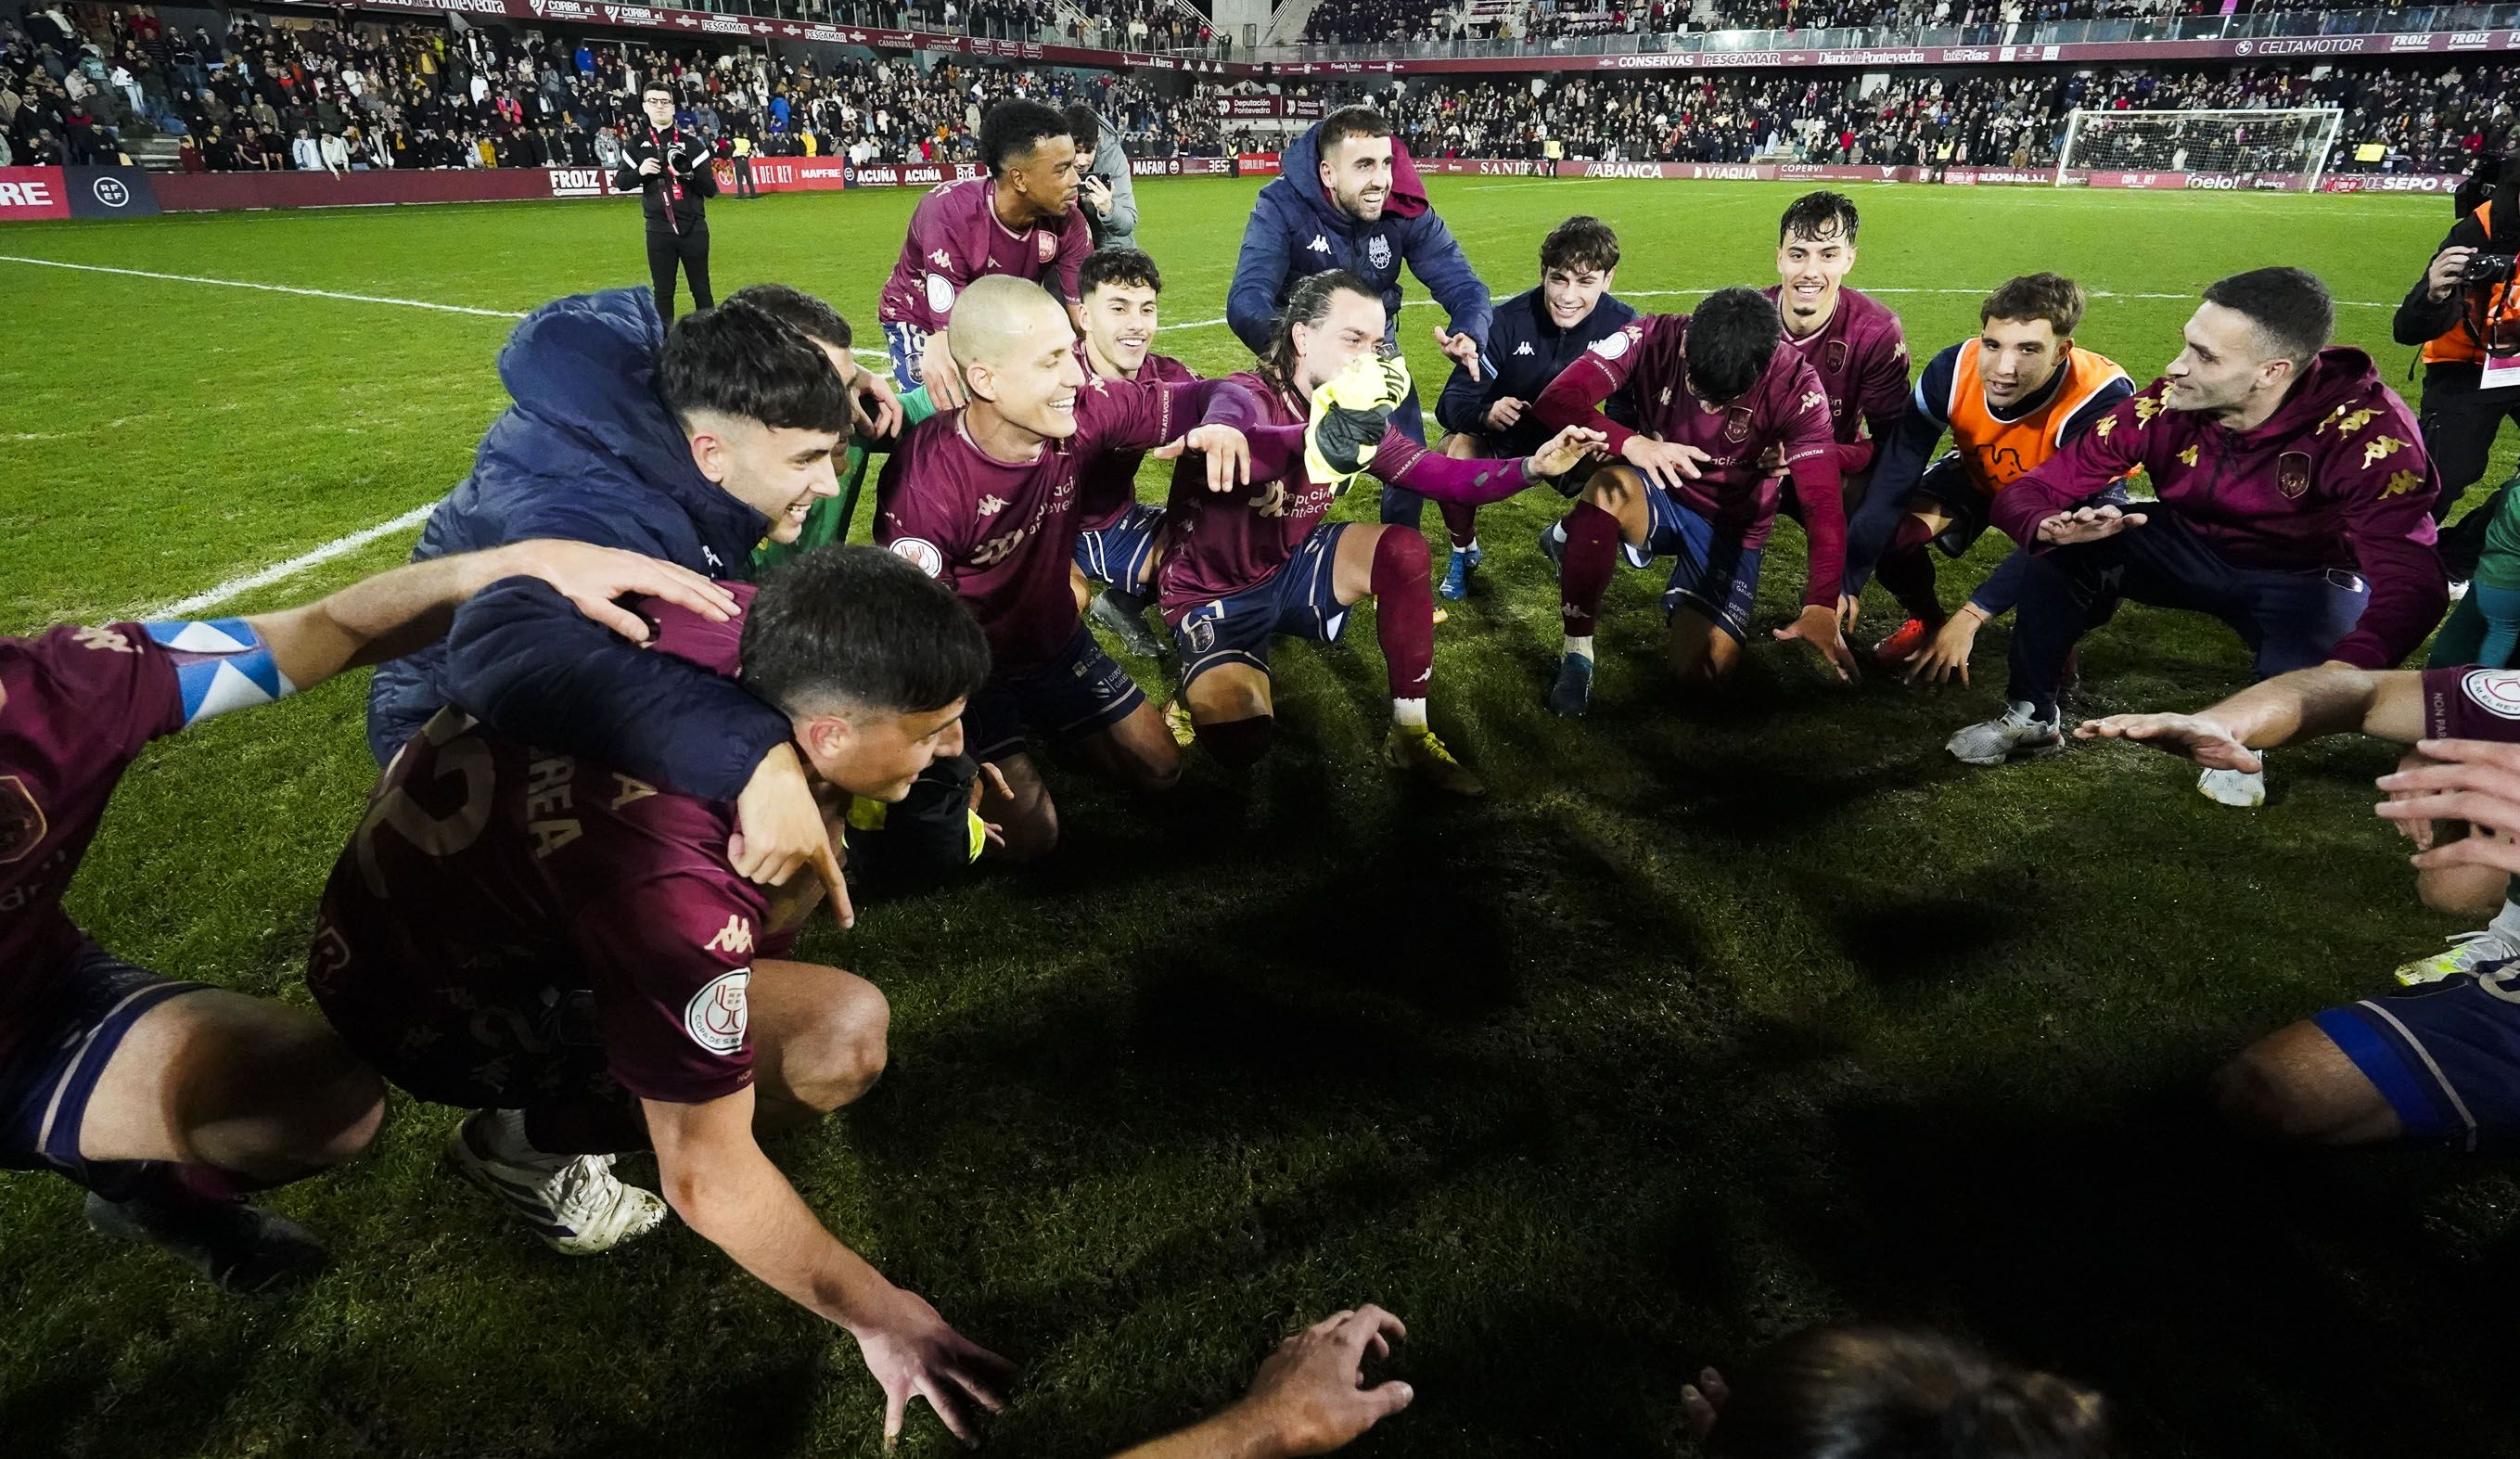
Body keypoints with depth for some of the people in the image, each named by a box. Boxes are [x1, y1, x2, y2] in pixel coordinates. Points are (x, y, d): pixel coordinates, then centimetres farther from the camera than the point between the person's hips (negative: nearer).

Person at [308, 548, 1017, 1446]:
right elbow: (706, 1179, -29)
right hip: (427, 1004, -7)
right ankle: (529, 1143, 0)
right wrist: (877, 1316, -16)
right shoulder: (670, 883, -39)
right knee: (843, 1035, -24)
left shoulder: (741, 626, -21)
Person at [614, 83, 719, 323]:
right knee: (663, 292, 6)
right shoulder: (636, 144, 8)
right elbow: (620, 183, 10)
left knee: (701, 290, 4)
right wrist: (640, 172, -10)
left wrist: (689, 174, -21)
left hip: (694, 228, -1)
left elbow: (711, 190, -3)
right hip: (658, 229, 2)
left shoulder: (691, 143, 1)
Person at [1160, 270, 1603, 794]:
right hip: (1215, 594, -6)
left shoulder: (1358, 415, -4)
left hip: (1289, 566, 6)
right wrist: (1331, 429, -65)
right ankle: (1206, 685, 13)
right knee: (1241, 739, -27)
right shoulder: (1245, 396, -25)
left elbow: (1432, 471, -4)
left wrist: (1530, 467, -18)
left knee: (1403, 549, -17)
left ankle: (1411, 736, -6)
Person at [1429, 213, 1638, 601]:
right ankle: (1464, 552, -2)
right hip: (1502, 437, -2)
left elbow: (1627, 412, -13)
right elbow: (1452, 401, -25)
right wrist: (1485, 413, -49)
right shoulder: (1507, 321, -24)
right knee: (1455, 451, -33)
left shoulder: (1623, 326, -18)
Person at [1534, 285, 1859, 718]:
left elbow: (1822, 505, -25)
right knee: (1610, 486, -37)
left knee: (1703, 671, -14)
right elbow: (1556, 400, -29)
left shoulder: (1795, 386, -21)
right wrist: (1631, 442, -47)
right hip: (1655, 496, -1)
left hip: (1732, 527, 1)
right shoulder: (1655, 339, -20)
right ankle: (1576, 652, -20)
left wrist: (1821, 606, -40)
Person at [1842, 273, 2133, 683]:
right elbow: (1892, 485, -32)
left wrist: (1971, 616, -38)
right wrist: (1842, 588, -40)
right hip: (1978, 477, 2)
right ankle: (1927, 621, 7)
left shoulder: (2103, 400, -37)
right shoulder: (1952, 371, -31)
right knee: (1891, 531, -26)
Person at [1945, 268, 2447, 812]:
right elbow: (2025, 494, -20)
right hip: (2195, 551, 2)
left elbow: (2412, 584, -37)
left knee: (2300, 669, -34)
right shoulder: (2166, 405, -24)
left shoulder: (2366, 426, -30)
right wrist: (2055, 527, -45)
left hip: (2307, 581, -2)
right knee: (2063, 552, -24)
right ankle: (2031, 717, -4)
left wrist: (2337, 679, -57)